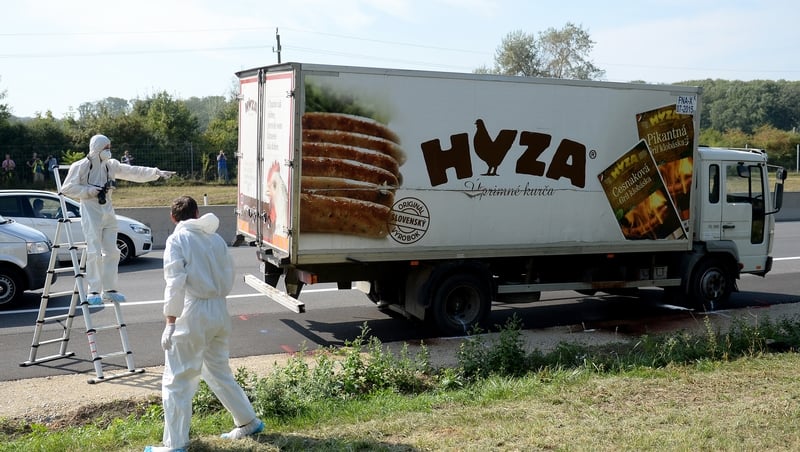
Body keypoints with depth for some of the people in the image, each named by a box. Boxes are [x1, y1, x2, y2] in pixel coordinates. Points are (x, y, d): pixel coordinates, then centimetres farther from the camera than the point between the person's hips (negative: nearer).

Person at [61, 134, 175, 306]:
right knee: (95, 252, -11)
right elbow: (67, 188, -5)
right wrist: (90, 191, -13)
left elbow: (134, 172, 9)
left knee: (111, 251, 7)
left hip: (108, 212, 6)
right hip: (90, 212, -6)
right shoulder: (81, 166, -5)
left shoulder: (110, 165, 11)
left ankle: (109, 289, 16)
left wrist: (157, 173, 2)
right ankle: (93, 292, -5)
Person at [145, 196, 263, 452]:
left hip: (193, 314, -6)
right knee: (219, 372, 24)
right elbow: (228, 281, 14)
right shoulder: (216, 238, 11)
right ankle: (249, 422, 32)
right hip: (220, 311, 6)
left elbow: (175, 283, -15)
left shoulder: (177, 239, -6)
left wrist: (170, 323, -15)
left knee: (176, 382, 1)